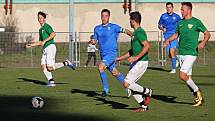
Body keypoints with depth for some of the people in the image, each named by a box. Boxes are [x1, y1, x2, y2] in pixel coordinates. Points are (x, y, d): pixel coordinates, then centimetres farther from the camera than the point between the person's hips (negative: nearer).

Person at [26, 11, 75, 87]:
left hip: (50, 47, -9)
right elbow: (40, 43, 30)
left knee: (50, 68, -14)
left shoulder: (46, 26, -4)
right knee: (43, 67, -4)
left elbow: (53, 34, -23)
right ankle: (51, 81, -5)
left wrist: (45, 41, -26)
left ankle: (66, 63, -1)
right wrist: (31, 45, 21)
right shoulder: (40, 30, 24)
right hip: (45, 49, 9)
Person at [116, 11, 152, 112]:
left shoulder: (139, 32, -14)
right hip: (136, 62, 10)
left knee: (126, 84, -13)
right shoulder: (135, 33, 18)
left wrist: (136, 57, -30)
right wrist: (120, 58, 28)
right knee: (131, 85, 8)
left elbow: (147, 46, -26)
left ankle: (147, 91, 1)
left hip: (141, 62, -10)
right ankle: (143, 106, 13)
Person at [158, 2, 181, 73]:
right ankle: (176, 59, 39)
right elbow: (159, 25, 14)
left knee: (172, 51, -20)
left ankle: (174, 68, -15)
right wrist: (162, 28, -7)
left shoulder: (176, 16, 4)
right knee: (169, 53, 4)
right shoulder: (163, 16, 6)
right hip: (166, 35, 3)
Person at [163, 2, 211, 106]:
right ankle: (198, 98, 17)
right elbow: (176, 34, 25)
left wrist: (203, 42, -18)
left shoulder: (196, 22, -5)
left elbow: (207, 34, 0)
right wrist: (169, 40, 6)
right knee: (188, 78, 7)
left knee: (182, 76, -17)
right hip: (181, 54, 7)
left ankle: (197, 91, 3)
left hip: (191, 53, -7)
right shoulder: (180, 23, 11)